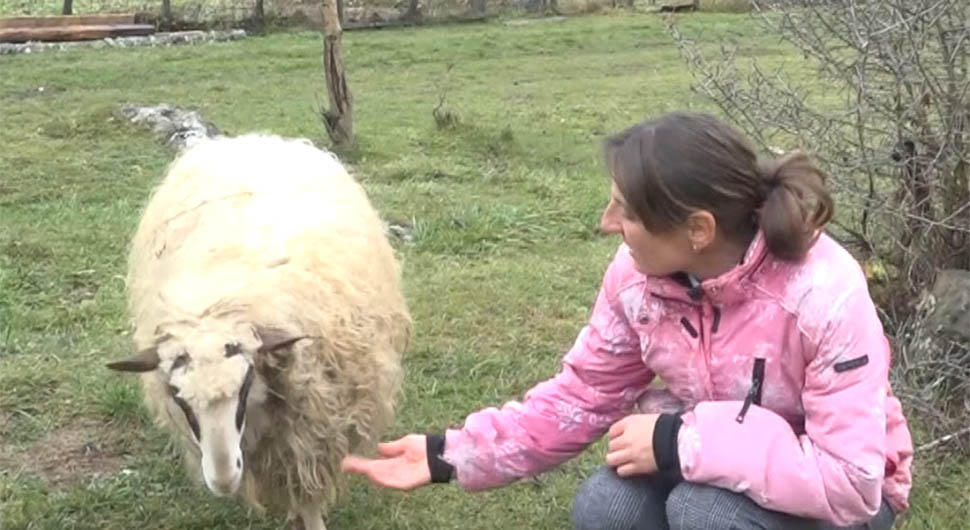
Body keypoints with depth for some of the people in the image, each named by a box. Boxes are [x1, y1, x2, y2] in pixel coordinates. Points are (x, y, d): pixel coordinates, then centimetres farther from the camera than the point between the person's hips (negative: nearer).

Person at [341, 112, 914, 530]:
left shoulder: (825, 296, -33)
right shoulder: (638, 275, -16)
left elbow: (851, 481, -34)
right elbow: (583, 394, -5)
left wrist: (682, 443, -35)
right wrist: (453, 454, -13)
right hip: (702, 456, 5)